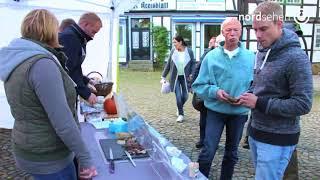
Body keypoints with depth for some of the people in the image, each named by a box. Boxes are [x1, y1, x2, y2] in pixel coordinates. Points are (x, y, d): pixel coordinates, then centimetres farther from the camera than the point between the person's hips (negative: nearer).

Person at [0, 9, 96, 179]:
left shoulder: (17, 62, 6)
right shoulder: (42, 64, -24)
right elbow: (63, 122, -27)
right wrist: (85, 158, -19)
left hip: (32, 151, 9)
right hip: (48, 158, -8)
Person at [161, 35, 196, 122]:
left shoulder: (189, 51, -7)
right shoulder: (173, 51, -3)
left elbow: (193, 63, 1)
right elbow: (168, 64, 3)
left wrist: (191, 74, -12)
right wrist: (163, 77, 4)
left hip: (185, 77, 0)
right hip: (175, 77, 0)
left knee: (185, 96, 5)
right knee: (178, 96, -3)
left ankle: (180, 108, 37)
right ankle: (180, 114, 16)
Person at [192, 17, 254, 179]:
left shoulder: (250, 57, -3)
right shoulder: (211, 56, -6)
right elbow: (198, 85, -4)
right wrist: (215, 92, -21)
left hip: (239, 112, 2)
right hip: (215, 110, -2)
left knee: (232, 152, 18)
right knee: (208, 151, -3)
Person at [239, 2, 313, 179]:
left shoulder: (296, 57, -18)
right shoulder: (262, 52, 7)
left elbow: (303, 104, -22)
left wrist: (259, 103, -22)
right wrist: (250, 96, -1)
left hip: (278, 139, -8)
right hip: (256, 132, 8)